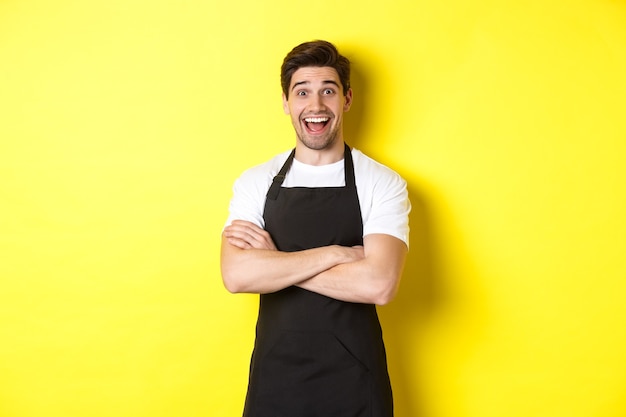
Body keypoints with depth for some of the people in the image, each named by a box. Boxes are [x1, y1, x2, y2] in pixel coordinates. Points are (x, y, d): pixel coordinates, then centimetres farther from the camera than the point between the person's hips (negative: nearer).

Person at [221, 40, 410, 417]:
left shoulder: (383, 184, -6)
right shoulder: (255, 183, 0)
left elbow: (379, 284, -19)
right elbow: (236, 275, -13)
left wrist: (274, 262, -14)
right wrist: (335, 253, -16)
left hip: (355, 380, -1)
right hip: (275, 375, 2)